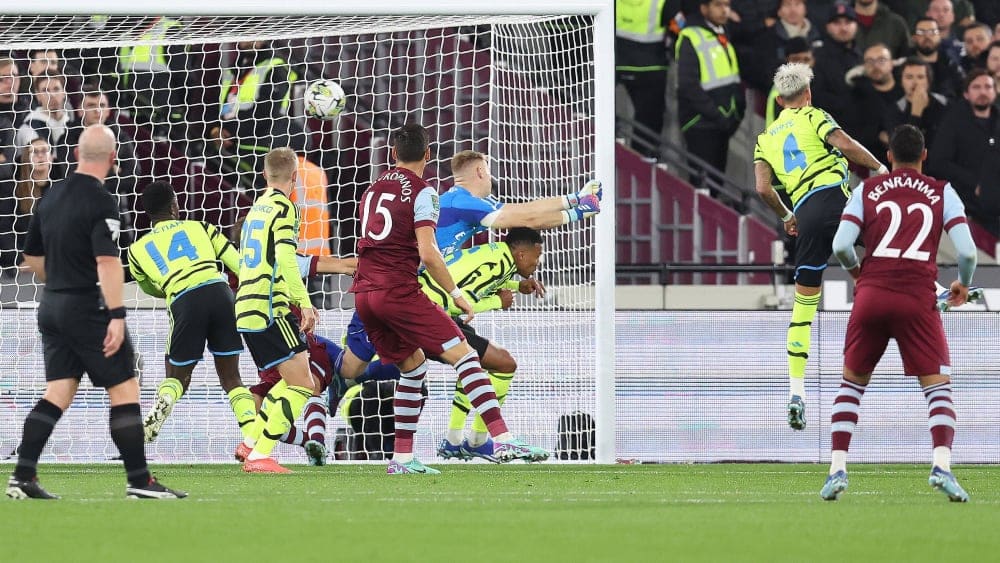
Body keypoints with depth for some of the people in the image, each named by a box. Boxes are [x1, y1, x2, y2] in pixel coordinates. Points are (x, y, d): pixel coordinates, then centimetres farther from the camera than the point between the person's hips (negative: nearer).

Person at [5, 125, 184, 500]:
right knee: (124, 390, -2)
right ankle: (139, 481, -2)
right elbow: (107, 262, -24)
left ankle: (22, 476, -2)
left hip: (52, 305, 8)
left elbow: (32, 258, 20)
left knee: (58, 392, 8)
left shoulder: (52, 197, 11)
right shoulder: (100, 203, -14)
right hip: (88, 310, -8)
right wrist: (117, 316, -27)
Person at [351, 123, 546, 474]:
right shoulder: (422, 192, -3)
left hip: (363, 293, 7)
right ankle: (502, 440, -22)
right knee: (463, 354, -9)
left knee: (413, 366, 20)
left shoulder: (372, 190, 18)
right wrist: (456, 294, -5)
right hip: (398, 290, -7)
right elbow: (427, 253, -13)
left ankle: (401, 458, 14)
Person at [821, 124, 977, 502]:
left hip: (871, 295, 2)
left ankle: (837, 468, 7)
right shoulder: (942, 193, 8)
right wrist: (963, 285, 19)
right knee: (939, 387, 4)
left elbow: (840, 246, -1)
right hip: (918, 298, -1)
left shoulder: (867, 191, 10)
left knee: (852, 382, 17)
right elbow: (967, 251, -1)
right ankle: (942, 466, -18)